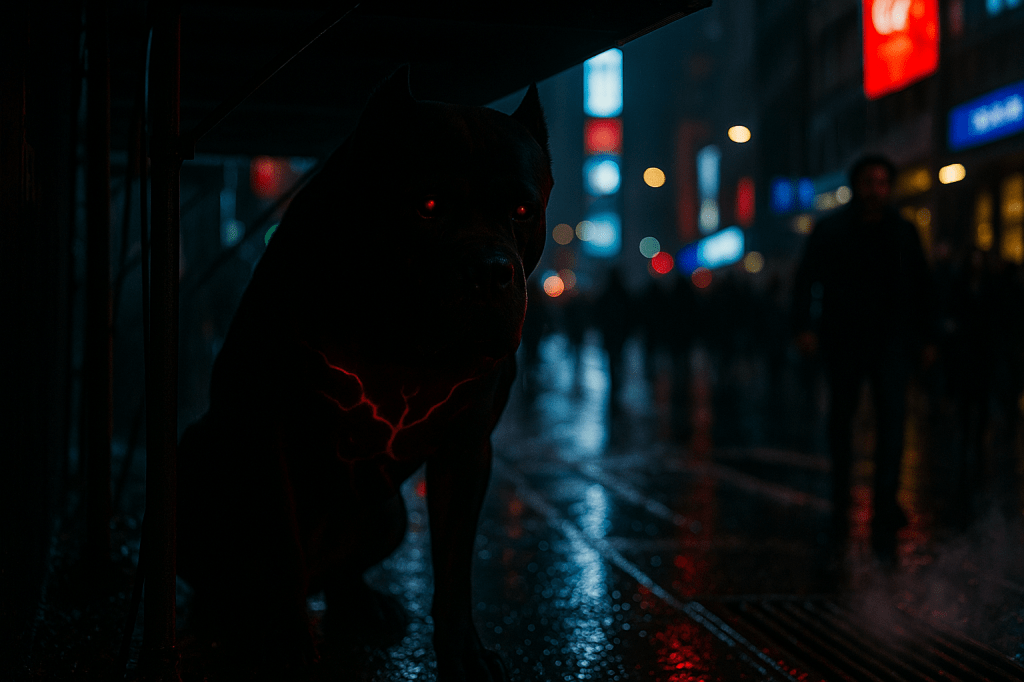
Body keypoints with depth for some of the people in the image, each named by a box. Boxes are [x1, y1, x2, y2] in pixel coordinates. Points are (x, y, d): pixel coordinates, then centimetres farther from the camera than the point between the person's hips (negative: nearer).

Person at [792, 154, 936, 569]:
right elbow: (807, 280, -3)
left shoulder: (904, 234, 7)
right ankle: (840, 515, 27)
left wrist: (925, 337, 11)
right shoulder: (830, 231, 1)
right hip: (844, 343, 0)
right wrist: (805, 327, -16)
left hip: (891, 343, 0)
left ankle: (884, 527, -11)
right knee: (841, 421, 9)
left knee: (892, 423, -11)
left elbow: (920, 287, 14)